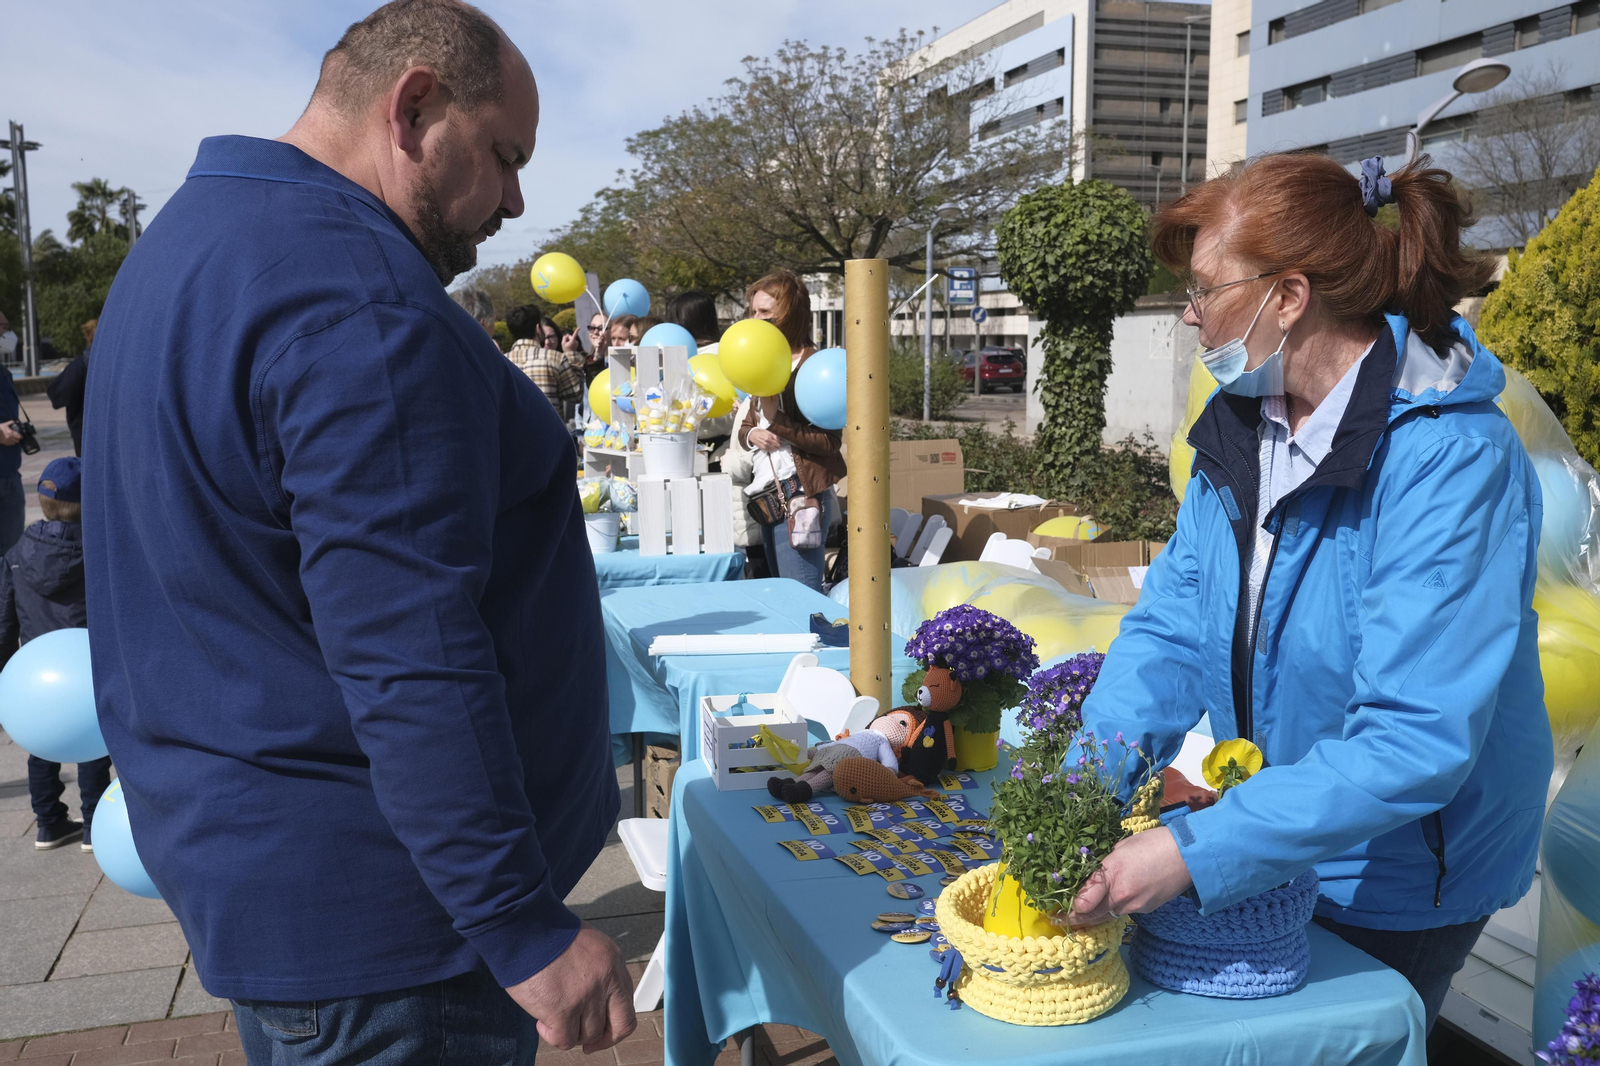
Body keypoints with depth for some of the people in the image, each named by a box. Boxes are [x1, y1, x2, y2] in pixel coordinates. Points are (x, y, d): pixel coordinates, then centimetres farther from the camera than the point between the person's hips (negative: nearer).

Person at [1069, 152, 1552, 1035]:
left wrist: (1196, 853, -39)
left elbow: (1416, 739, -35)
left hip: (1397, 879, -6)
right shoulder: (1244, 421, -5)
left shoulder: (1451, 461, -29)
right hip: (1274, 840, 6)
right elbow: (1174, 622, -6)